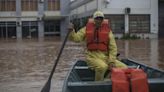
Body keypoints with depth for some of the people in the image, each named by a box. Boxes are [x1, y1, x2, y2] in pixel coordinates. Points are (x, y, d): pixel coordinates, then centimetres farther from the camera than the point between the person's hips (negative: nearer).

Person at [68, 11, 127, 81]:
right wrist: (71, 31, -22)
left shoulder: (108, 30, 5)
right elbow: (76, 38, -1)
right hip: (92, 57, -3)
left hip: (106, 57, 3)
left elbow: (113, 47, 2)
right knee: (102, 67, -36)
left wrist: (111, 61, -10)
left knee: (124, 68, -9)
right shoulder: (87, 29, 5)